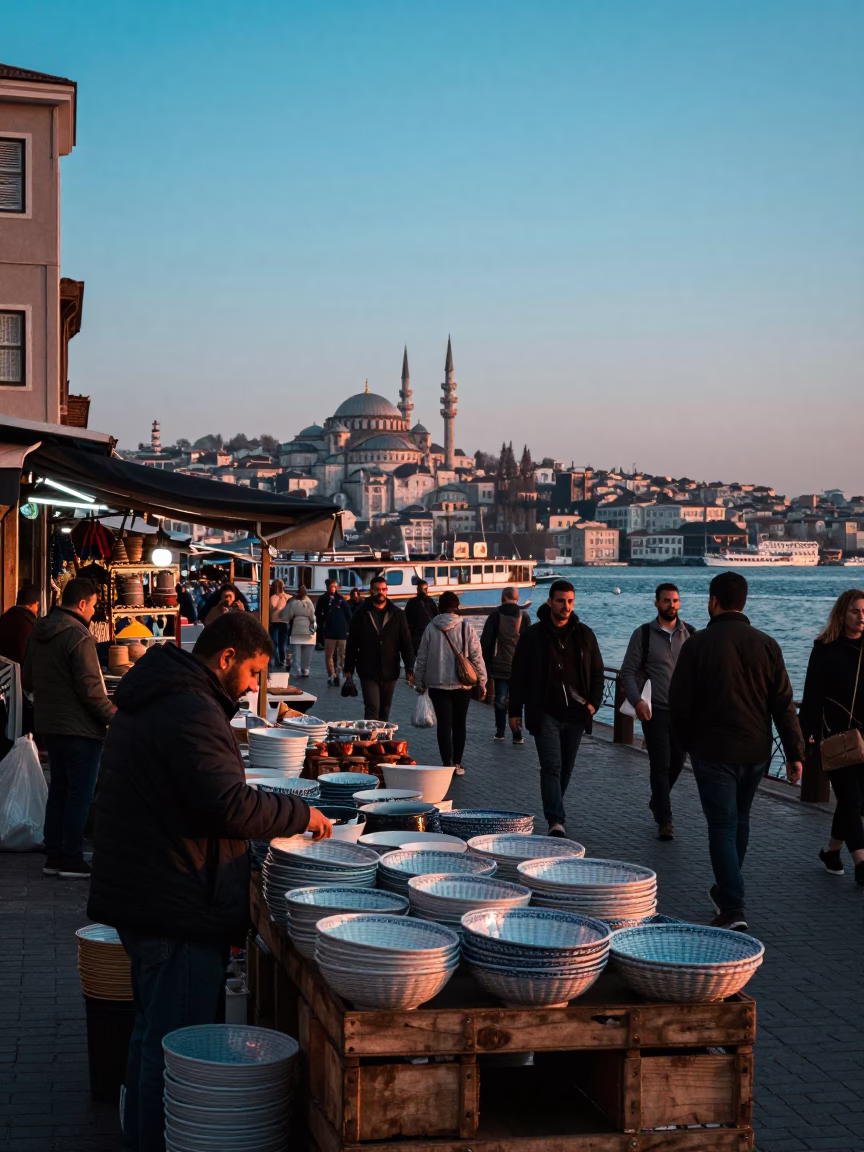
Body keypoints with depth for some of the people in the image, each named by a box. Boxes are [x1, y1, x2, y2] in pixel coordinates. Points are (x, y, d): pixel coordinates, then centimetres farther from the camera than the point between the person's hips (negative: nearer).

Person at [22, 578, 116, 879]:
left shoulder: (38, 633, 8)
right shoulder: (78, 636, -19)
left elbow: (27, 681, 16)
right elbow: (90, 688, -21)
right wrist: (113, 716, -11)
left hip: (48, 725, 9)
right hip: (79, 728, -9)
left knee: (59, 790, 16)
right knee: (79, 795, -1)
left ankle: (53, 856, 19)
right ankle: (72, 860, 3)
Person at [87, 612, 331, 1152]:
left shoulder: (154, 696, 14)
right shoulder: (192, 711, -20)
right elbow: (230, 805, -27)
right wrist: (300, 813, -13)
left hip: (141, 897, 11)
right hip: (180, 905, -11)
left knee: (153, 1030, 22)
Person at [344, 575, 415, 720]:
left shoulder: (397, 614, 4)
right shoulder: (361, 614, 1)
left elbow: (406, 643, 4)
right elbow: (352, 643, 5)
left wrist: (409, 669, -2)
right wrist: (349, 668, 3)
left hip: (390, 672, 2)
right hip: (368, 672, -2)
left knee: (385, 711, 12)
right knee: (372, 709, -10)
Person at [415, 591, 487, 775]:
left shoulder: (431, 628, -3)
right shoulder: (466, 627, -6)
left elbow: (422, 658, 3)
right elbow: (476, 656, -5)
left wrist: (420, 682, 14)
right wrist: (482, 681, 5)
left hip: (437, 684, 0)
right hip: (462, 684, 0)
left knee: (444, 724, 2)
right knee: (459, 724, 13)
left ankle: (447, 764, -7)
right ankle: (457, 763, 19)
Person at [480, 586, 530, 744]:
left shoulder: (496, 614, -4)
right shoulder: (524, 616, -3)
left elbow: (485, 640, -4)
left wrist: (488, 661, 6)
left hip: (500, 666, 0)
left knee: (500, 699, 11)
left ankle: (500, 732, 17)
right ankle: (517, 736, 3)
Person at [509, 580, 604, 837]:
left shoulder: (584, 635, 7)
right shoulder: (533, 635, -1)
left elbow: (597, 672, 14)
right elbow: (518, 676, 2)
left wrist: (594, 701, 0)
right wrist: (515, 711, -1)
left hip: (576, 715, 4)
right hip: (546, 714, -3)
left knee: (566, 768, 12)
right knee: (551, 767, -14)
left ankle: (554, 813, 29)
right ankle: (556, 820, -21)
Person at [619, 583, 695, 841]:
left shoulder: (690, 633, 6)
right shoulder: (643, 634, -2)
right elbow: (628, 672, -3)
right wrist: (637, 700, -18)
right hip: (655, 711, -3)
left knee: (677, 762, 13)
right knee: (661, 766, -6)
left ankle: (657, 802, 38)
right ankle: (664, 821, -4)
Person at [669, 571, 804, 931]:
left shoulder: (697, 644, -10)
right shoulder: (766, 645, 0)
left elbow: (679, 703, -7)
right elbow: (783, 705, -2)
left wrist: (687, 742, 9)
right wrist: (795, 753, 1)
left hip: (713, 750, -4)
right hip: (756, 750, 4)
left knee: (722, 826, -1)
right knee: (740, 820, 21)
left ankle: (732, 908, -9)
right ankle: (727, 891, 36)